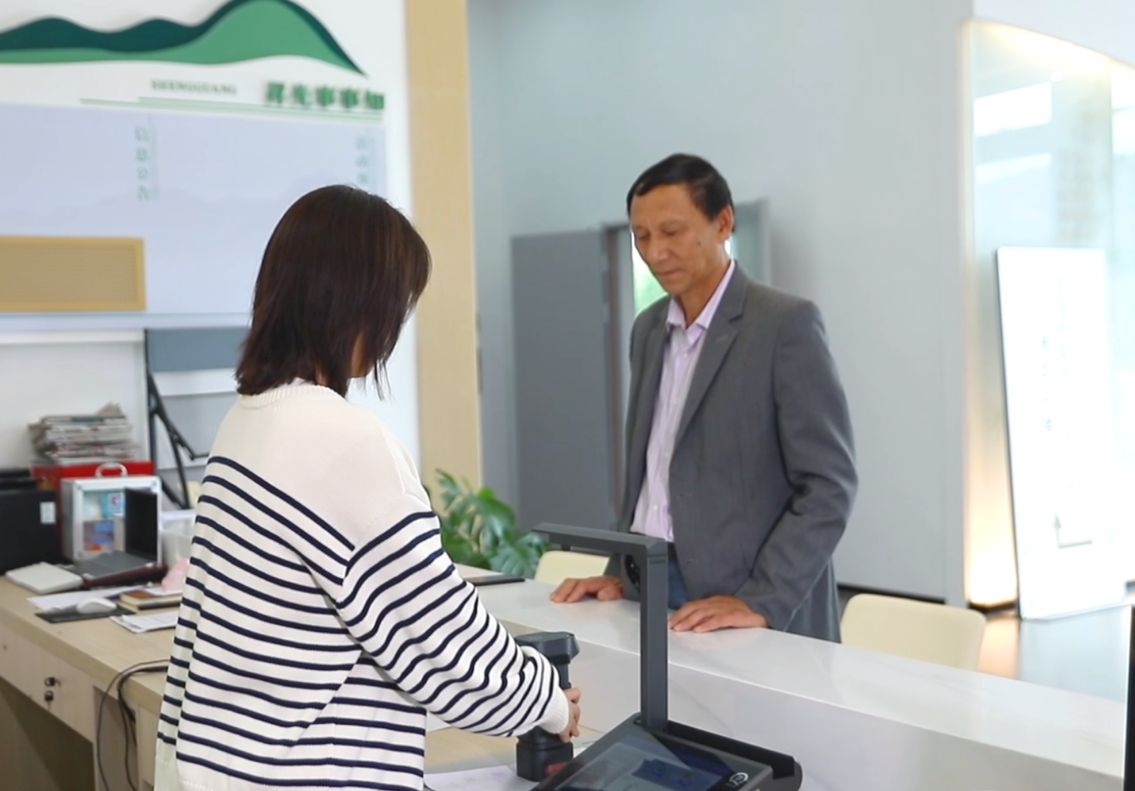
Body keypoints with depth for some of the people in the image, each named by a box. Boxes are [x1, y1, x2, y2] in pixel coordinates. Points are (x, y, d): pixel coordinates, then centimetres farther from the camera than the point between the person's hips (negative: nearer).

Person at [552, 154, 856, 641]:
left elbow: (828, 485, -13)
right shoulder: (649, 329, 11)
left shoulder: (785, 323, -10)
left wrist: (762, 601, -19)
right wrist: (620, 573, 7)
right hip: (650, 593, 5)